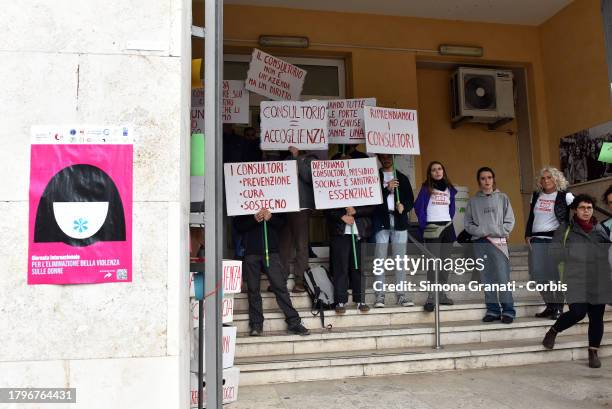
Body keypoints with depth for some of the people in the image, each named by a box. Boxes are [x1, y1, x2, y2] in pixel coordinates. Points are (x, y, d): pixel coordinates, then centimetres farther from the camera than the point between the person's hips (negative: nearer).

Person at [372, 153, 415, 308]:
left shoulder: (402, 178, 16)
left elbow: (410, 199, 13)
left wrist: (404, 207, -8)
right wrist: (387, 189, -15)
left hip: (399, 221, 2)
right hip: (381, 222, -2)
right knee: (380, 260, -3)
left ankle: (402, 294, 6)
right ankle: (380, 296, 0)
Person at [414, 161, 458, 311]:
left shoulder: (449, 188, 14)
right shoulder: (426, 188, 0)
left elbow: (452, 208, 20)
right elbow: (418, 206, -4)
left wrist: (449, 220, 9)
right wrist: (423, 224, -6)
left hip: (448, 227, 5)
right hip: (432, 228, -5)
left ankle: (442, 294, 13)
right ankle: (431, 297, -11)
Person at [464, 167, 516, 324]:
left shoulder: (502, 198, 8)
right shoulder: (473, 201, 9)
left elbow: (509, 222, 4)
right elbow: (468, 224, 6)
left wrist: (494, 232, -9)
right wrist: (482, 232, -9)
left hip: (498, 242, -1)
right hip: (480, 243, 1)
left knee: (503, 278, -6)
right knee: (487, 280, 4)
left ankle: (508, 311, 1)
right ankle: (492, 310, 12)